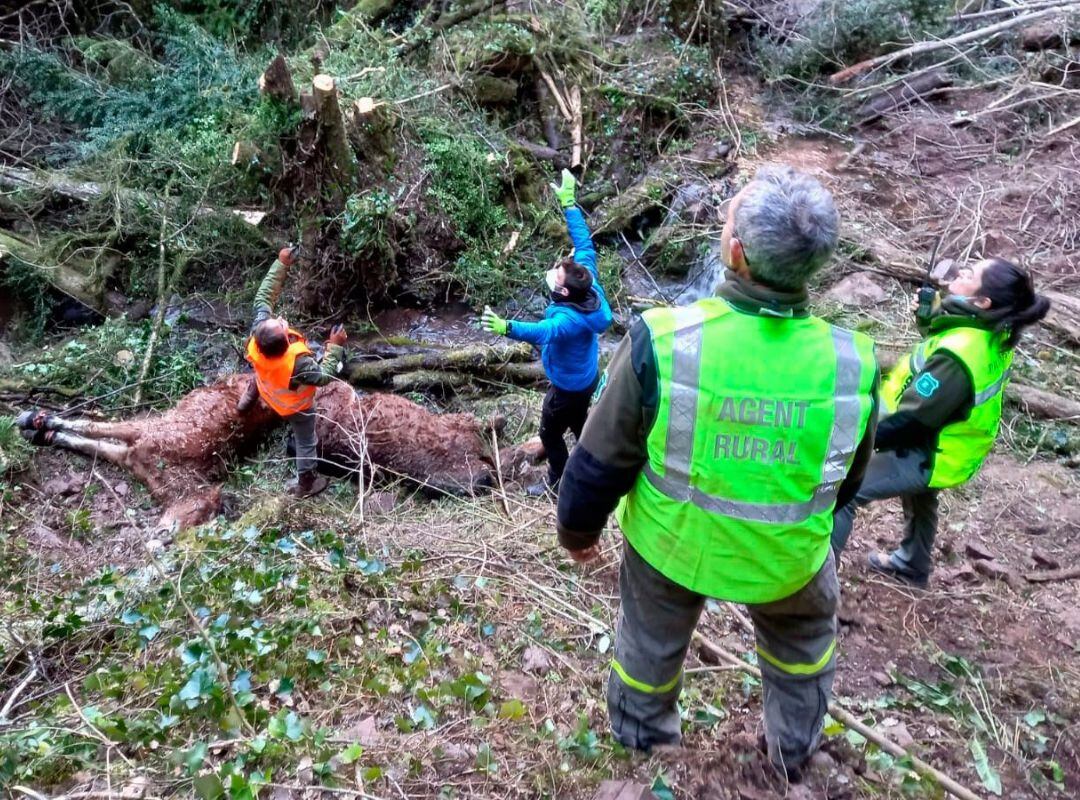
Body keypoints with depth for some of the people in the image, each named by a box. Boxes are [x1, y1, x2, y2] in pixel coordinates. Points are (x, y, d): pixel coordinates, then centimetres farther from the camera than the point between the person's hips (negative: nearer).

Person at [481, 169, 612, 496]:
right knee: (578, 420, 31)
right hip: (586, 377, 8)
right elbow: (584, 244, -11)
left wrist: (506, 327, -78)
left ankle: (558, 482, 35)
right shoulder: (588, 286, -20)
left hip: (569, 386, -8)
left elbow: (543, 332, -61)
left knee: (550, 433, 15)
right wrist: (568, 204, -10)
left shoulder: (572, 319, -41)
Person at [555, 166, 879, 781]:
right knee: (804, 634, 33)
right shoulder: (851, 364, -22)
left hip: (671, 542, 0)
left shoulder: (664, 342, -31)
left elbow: (603, 459, -18)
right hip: (786, 556, 1)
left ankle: (640, 729, 57)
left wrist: (578, 527, 2)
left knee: (652, 634, 29)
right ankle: (794, 747, 54)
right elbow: (848, 477, -2)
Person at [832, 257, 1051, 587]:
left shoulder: (959, 354, -37)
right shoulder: (991, 333, -10)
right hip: (941, 444, 9)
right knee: (919, 503, 33)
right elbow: (941, 335, 13)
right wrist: (928, 315, -6)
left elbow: (908, 419, -32)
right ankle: (912, 566, 58)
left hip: (927, 456, -9)